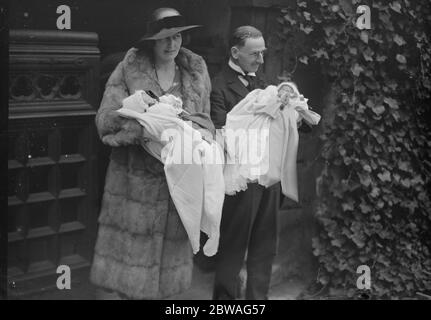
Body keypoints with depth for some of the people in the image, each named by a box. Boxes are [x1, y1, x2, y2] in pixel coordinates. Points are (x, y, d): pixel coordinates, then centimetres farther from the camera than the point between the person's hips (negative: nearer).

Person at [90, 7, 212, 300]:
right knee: (132, 245, 1)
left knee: (169, 244, 9)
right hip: (135, 176, -2)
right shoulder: (128, 70, -3)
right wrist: (147, 127, -22)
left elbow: (204, 121, 12)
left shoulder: (196, 73, 6)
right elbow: (106, 119, -9)